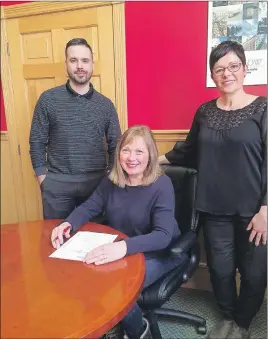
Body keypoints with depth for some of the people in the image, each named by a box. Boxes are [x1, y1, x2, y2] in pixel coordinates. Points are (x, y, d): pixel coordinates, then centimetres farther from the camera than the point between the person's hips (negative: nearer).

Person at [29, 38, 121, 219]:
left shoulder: (105, 104, 4)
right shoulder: (48, 99, 0)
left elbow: (115, 146, 6)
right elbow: (37, 142, 2)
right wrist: (42, 178, -3)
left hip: (96, 181, 2)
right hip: (58, 182, -1)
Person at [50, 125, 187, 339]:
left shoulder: (161, 185, -21)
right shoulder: (111, 181, -4)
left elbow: (163, 236, -30)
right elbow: (88, 208, 6)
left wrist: (124, 247, -48)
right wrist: (67, 224, -17)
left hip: (161, 253, -5)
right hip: (121, 252, 5)